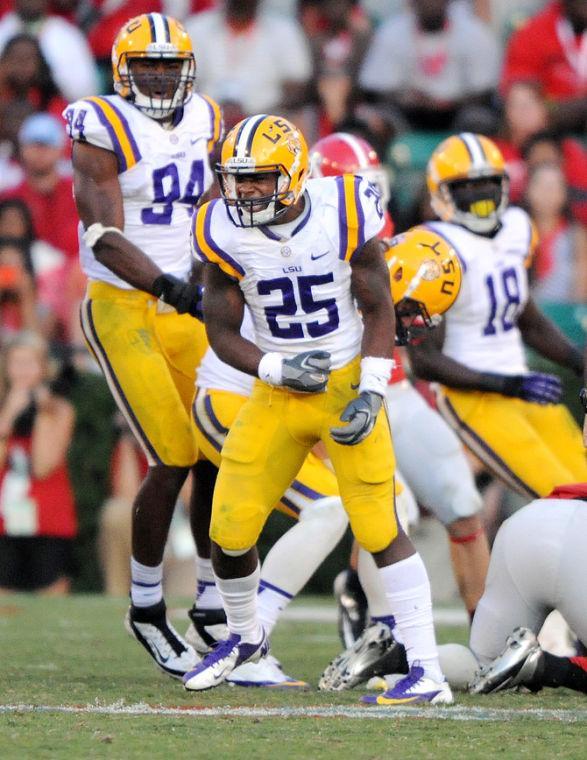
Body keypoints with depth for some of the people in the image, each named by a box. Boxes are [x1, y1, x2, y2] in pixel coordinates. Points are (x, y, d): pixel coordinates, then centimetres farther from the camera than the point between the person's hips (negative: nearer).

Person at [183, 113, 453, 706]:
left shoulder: (344, 214, -14)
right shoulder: (225, 233, -9)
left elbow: (377, 311, -4)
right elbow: (221, 330, -1)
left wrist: (371, 391, -14)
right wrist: (278, 370, -17)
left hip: (347, 384, -3)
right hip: (276, 392, 3)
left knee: (380, 528, -11)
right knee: (228, 529, 0)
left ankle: (427, 673, -9)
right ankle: (243, 635, 30)